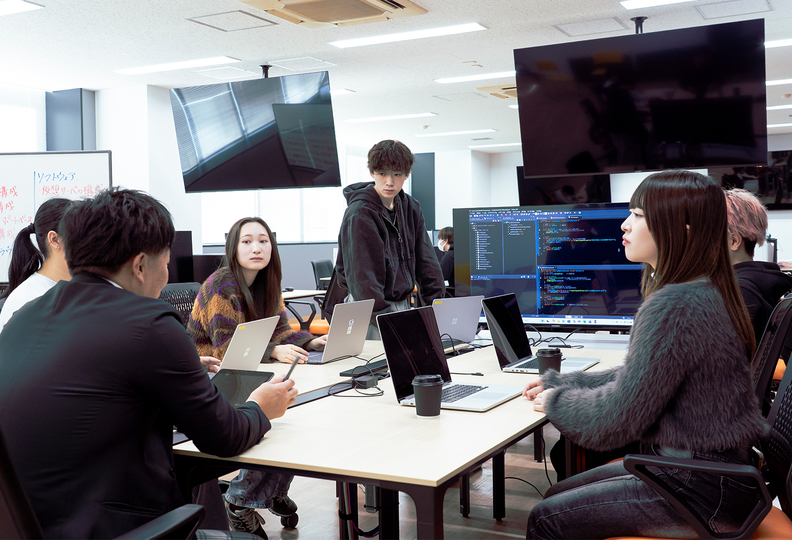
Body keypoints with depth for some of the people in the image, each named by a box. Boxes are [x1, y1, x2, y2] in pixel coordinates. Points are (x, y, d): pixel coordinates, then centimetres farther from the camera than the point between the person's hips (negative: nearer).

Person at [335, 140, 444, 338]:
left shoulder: (411, 208, 6)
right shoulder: (360, 215, -16)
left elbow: (426, 262, 6)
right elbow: (363, 277, -22)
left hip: (404, 303, 7)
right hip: (370, 312, -6)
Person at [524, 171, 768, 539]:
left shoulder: (675, 307, -26)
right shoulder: (702, 292, 8)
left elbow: (616, 419, -22)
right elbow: (636, 378, 16)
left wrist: (555, 401, -4)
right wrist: (557, 383, 13)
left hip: (703, 494, -10)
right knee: (556, 495, 16)